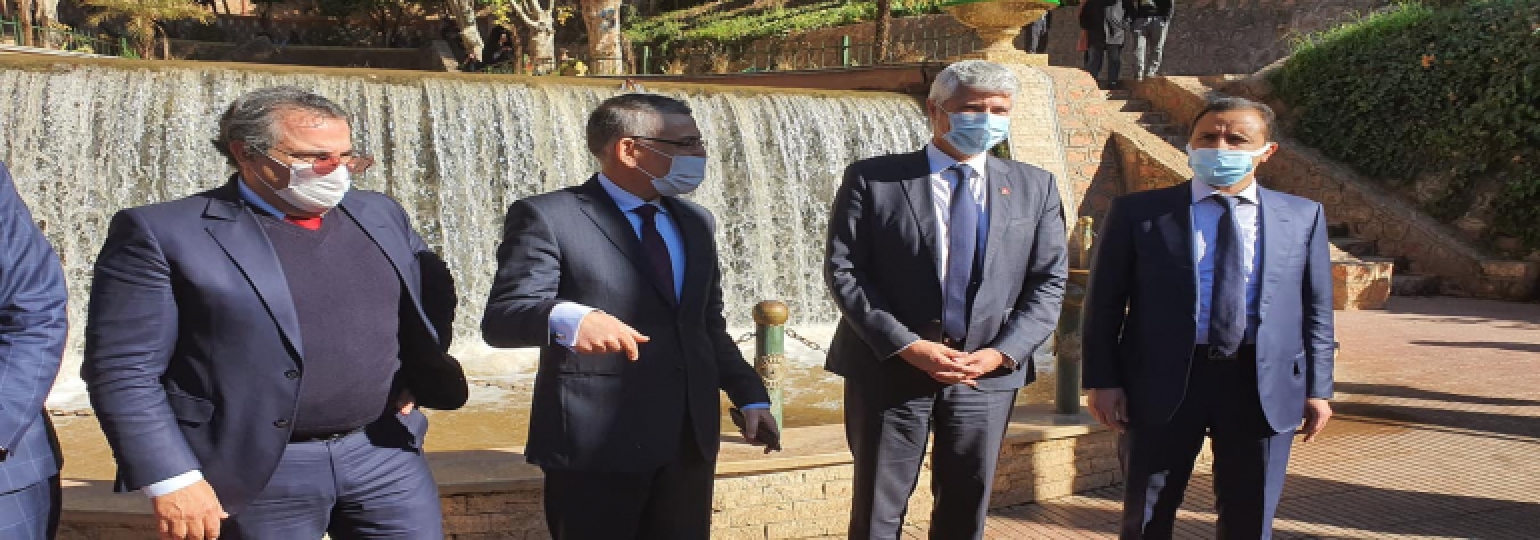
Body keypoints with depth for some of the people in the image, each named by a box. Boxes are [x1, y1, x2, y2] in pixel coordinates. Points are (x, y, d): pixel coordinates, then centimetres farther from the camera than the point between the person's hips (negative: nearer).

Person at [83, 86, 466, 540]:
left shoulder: (379, 216, 6)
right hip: (257, 473, -4)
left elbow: (433, 295, 20)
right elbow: (124, 369, -10)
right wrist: (172, 479, -14)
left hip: (384, 452, 4)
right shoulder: (163, 232, -9)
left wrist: (417, 379, 8)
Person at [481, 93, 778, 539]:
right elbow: (500, 319, -15)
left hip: (691, 436, 6)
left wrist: (750, 396, 8)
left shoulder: (695, 221, 15)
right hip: (595, 440, -6)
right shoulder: (547, 217, -7)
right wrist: (565, 318, -35)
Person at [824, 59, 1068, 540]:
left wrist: (1003, 352, -10)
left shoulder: (1035, 187, 7)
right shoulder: (872, 178, -2)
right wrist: (906, 345, -16)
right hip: (890, 368, -2)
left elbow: (1048, 282, 5)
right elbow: (842, 270, -7)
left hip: (989, 372, 3)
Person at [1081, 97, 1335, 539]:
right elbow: (1104, 302, -1)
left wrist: (1317, 388, 3)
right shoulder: (1137, 211, -1)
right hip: (1162, 383, -1)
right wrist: (1102, 381, -7)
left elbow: (1316, 310, 8)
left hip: (1265, 387, 2)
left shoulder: (1303, 216, 7)